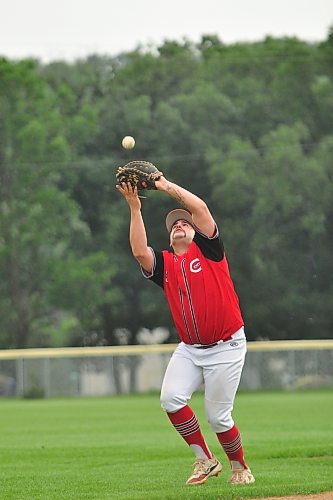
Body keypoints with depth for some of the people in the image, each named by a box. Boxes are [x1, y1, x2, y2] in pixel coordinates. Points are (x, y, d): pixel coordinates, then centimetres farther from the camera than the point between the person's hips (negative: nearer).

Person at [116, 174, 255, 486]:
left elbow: (200, 207, -12)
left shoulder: (207, 249, 1)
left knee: (217, 416, -5)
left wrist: (165, 186, -6)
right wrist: (135, 207, -11)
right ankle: (205, 461, -1)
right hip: (189, 349, 4)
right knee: (171, 398, -17)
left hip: (226, 346, -4)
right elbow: (139, 251, -10)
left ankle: (239, 467, 21)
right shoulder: (163, 263, 10)